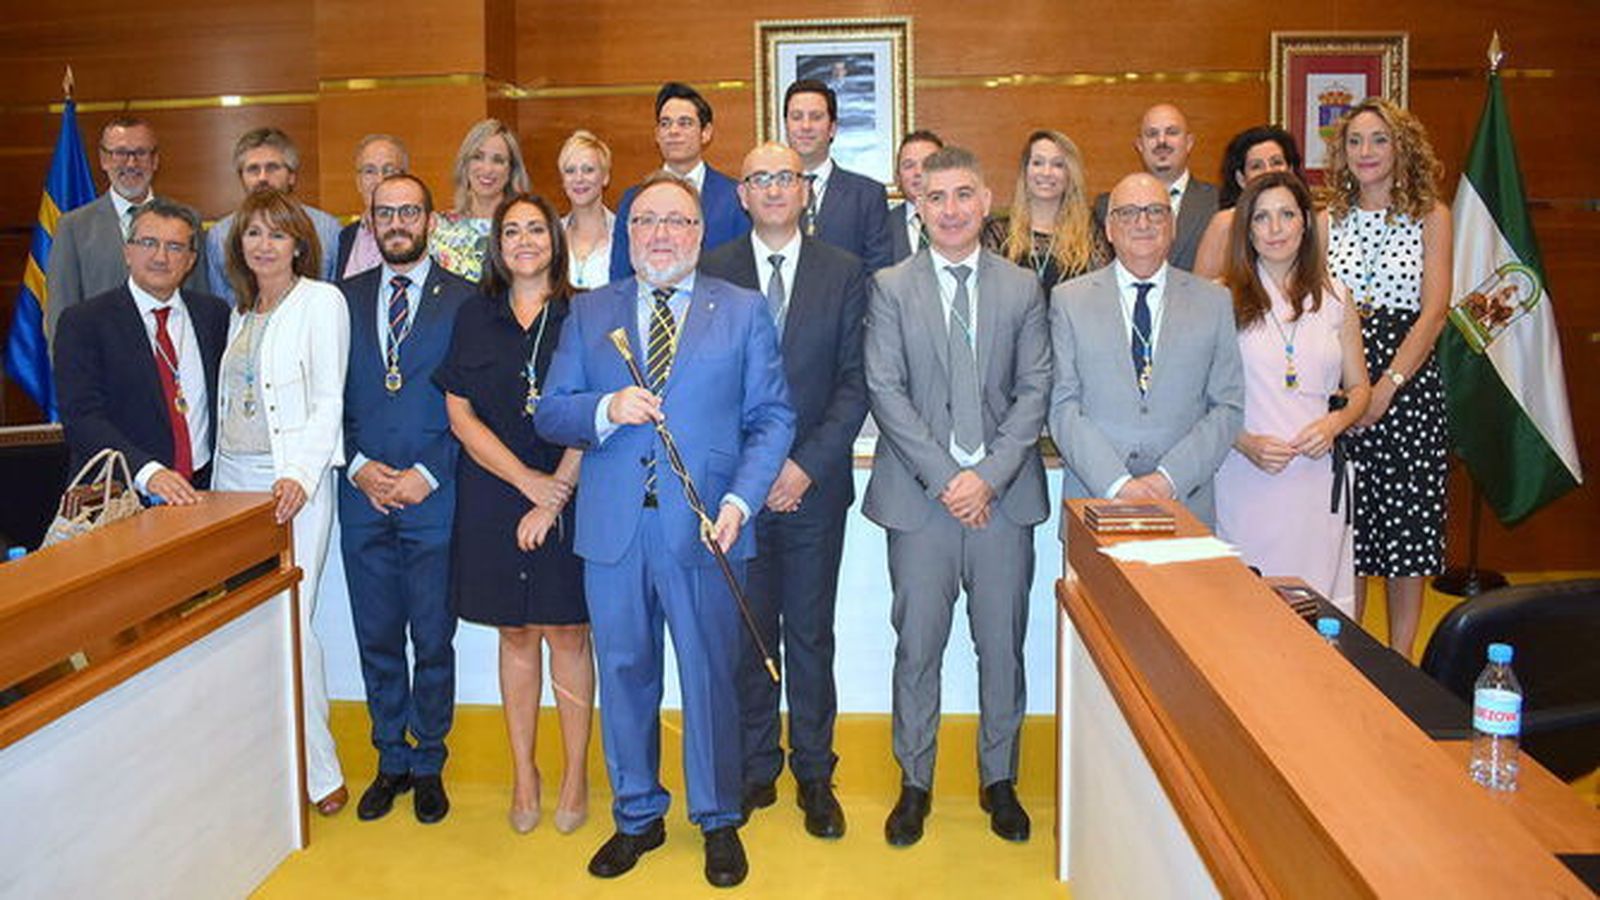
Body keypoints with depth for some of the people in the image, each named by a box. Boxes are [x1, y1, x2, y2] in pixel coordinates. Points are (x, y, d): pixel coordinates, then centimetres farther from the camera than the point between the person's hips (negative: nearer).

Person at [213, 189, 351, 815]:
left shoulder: (321, 302, -2)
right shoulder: (241, 312, 19)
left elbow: (329, 402, -9)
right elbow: (231, 403, 19)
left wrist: (299, 475, -21)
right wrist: (220, 481, 12)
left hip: (292, 481, -6)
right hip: (233, 478, 6)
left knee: (290, 623, -9)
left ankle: (318, 772, 2)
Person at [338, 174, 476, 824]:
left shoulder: (464, 300, 0)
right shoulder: (344, 299, 10)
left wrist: (427, 473, -11)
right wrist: (359, 466, -5)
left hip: (435, 497, -3)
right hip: (363, 496, 3)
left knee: (433, 642, 5)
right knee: (377, 640, 11)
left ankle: (428, 765, 21)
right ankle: (391, 761, 26)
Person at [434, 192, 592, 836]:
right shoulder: (474, 318, 7)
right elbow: (460, 416, 2)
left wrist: (556, 495, -12)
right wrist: (529, 481, -9)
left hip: (568, 497, -2)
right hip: (492, 499, 2)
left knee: (565, 632, 2)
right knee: (515, 633, 9)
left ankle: (576, 772, 15)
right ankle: (523, 772, 21)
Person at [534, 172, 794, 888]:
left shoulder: (743, 311, 6)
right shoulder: (589, 312, 11)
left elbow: (772, 417, 2)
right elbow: (549, 414, 7)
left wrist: (740, 500, -11)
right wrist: (606, 410, -14)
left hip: (703, 529, -2)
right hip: (612, 527, 2)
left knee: (710, 675, 6)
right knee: (624, 675, 11)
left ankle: (718, 821, 24)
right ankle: (637, 816, 29)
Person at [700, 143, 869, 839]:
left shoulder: (844, 273, 4)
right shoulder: (711, 272, 4)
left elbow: (854, 382, -1)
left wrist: (808, 464, -11)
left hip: (814, 486, 0)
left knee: (811, 633, 8)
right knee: (747, 631, 8)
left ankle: (814, 775, 22)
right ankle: (756, 770, 24)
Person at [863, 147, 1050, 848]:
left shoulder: (1023, 288, 8)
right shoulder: (890, 289, 3)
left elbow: (1034, 391, 2)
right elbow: (885, 390, -4)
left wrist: (990, 475, -10)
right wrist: (944, 478, -12)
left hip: (1003, 495, 1)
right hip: (920, 497, -1)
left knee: (1002, 646, 9)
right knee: (918, 647, 6)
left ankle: (999, 779, 26)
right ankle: (915, 783, 22)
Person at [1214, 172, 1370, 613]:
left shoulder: (1334, 299, 12)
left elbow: (1359, 388, 17)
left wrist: (1333, 423, -3)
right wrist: (1247, 443, -15)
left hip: (1317, 475, 3)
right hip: (1246, 476, -3)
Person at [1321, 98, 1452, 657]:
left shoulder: (1430, 217, 3)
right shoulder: (1328, 221, 8)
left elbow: (1433, 312, -5)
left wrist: (1386, 388, -14)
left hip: (1408, 380, -1)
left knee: (1408, 524, 3)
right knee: (1346, 525, 4)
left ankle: (1400, 658, 16)